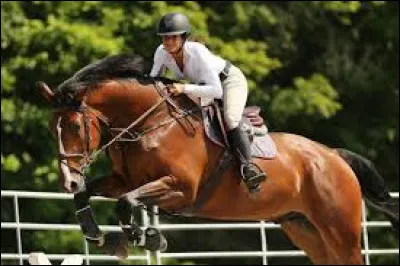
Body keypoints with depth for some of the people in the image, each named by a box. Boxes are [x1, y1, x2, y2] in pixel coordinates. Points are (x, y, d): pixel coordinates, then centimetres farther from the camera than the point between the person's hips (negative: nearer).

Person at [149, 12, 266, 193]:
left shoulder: (198, 53, -37)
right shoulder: (162, 53, -20)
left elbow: (217, 91, -41)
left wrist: (184, 88, -49)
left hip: (230, 81, -7)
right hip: (202, 84, 8)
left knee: (230, 121, -31)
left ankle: (247, 167, -35)